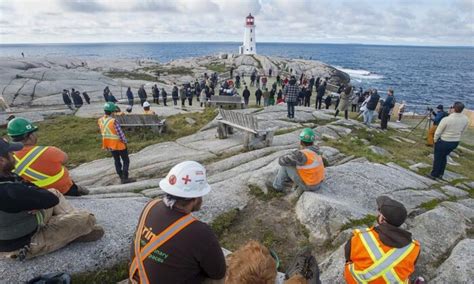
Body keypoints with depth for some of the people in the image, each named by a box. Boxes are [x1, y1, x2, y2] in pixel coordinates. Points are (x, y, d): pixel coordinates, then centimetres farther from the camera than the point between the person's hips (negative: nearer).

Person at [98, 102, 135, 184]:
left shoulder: (100, 121, -5)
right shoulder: (113, 121, -27)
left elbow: (102, 132, 6)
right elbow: (120, 133, -21)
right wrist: (125, 141, -6)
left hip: (109, 144, 7)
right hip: (119, 144, -7)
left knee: (116, 161, 18)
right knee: (126, 161, 8)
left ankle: (121, 177, 26)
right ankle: (125, 178, 6)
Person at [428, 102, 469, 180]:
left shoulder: (446, 119, -26)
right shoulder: (466, 119, -8)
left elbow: (438, 132, -17)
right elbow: (462, 132, 5)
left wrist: (435, 140, 1)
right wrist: (456, 138, 20)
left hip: (443, 141, -5)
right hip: (455, 142, 5)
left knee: (438, 158, 12)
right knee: (444, 157, 24)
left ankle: (434, 175, 22)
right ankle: (440, 174, 32)